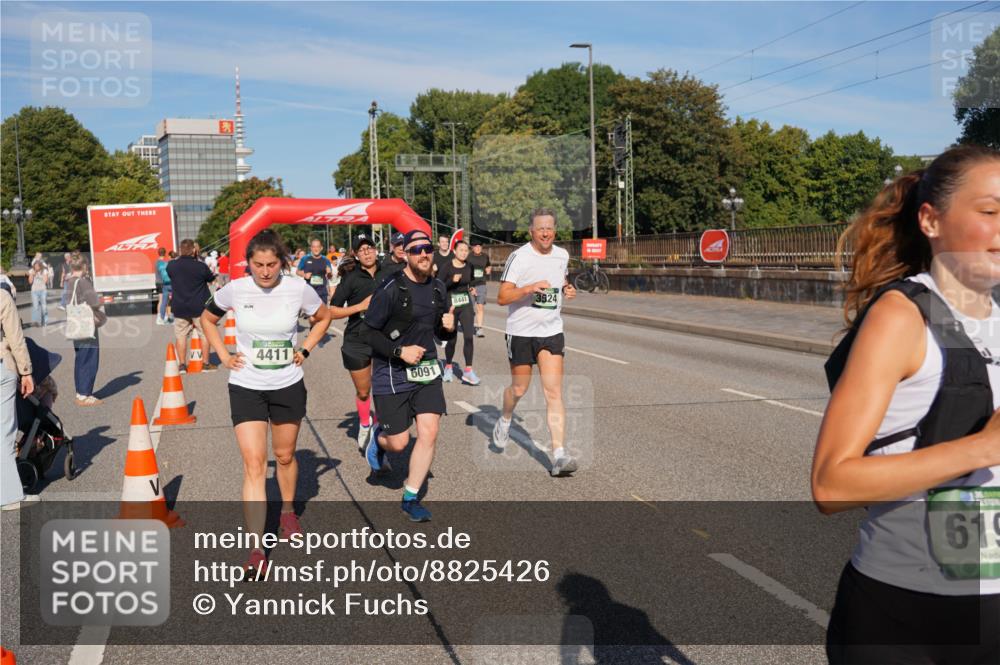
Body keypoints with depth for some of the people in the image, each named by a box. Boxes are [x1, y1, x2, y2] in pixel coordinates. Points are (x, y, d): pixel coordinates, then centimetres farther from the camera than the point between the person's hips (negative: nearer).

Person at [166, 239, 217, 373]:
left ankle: (182, 365, 10)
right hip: (199, 307, -2)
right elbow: (211, 279, 3)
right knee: (205, 333, 9)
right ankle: (206, 364, 10)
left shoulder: (171, 266, -5)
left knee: (181, 336, 10)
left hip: (179, 307, 3)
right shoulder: (201, 266, -14)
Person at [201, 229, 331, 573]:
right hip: (246, 387, -1)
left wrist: (305, 350, 0)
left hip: (288, 386, 1)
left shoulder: (299, 288, -10)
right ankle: (255, 549, -9)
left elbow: (323, 318, 10)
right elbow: (207, 319, 10)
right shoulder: (235, 289, -9)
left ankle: (287, 511, 45)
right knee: (254, 464, -9)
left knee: (284, 456, 17)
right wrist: (224, 355, 0)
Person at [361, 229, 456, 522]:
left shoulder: (437, 288, 5)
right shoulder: (390, 289, -15)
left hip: (426, 371, 5)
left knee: (429, 434, -4)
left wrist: (449, 327, -6)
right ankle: (377, 436, 39)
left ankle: (410, 497, 14)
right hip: (391, 375, -5)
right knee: (398, 443, 1)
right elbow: (367, 332, -12)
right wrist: (400, 351, -20)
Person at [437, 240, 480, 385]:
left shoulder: (469, 266, 2)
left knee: (469, 337, -11)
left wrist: (472, 289, 2)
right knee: (452, 339, 5)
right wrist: (452, 280, -25)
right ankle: (448, 367, 31)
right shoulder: (447, 267, -11)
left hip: (466, 305, 3)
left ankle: (468, 371, -6)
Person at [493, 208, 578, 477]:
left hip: (552, 331, 3)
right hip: (521, 331, -3)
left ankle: (559, 455, -10)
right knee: (519, 389, 10)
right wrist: (530, 288, -28)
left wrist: (567, 289, 5)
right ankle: (505, 420, 45)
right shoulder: (519, 257, -11)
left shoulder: (562, 255, 6)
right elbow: (502, 297, -14)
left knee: (554, 392, -7)